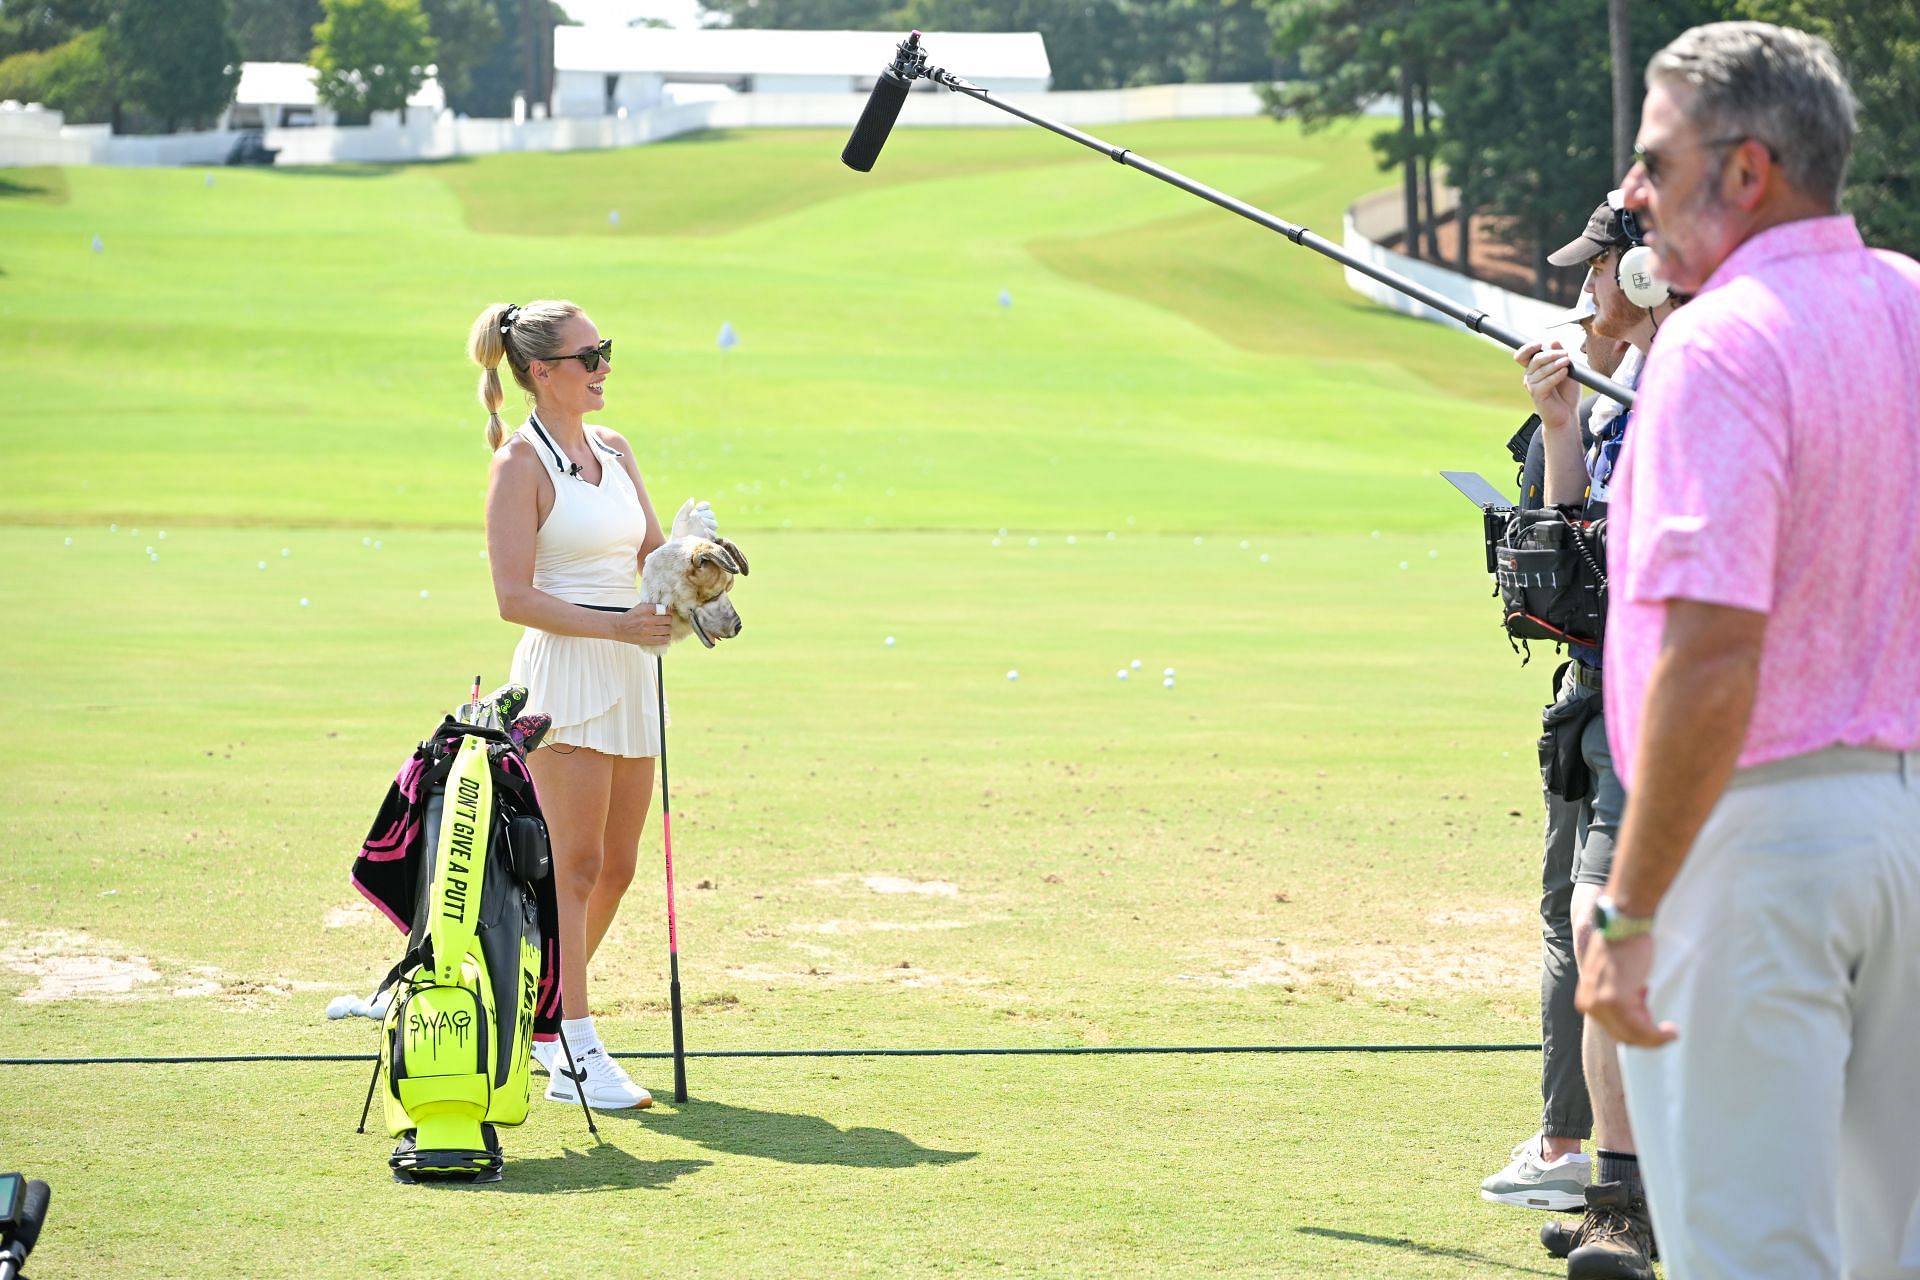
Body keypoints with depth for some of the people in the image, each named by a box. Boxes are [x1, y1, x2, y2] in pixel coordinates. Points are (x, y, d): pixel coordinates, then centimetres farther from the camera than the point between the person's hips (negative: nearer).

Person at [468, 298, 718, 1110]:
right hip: (563, 673, -8)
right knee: (574, 866, -8)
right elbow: (515, 596, -14)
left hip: (629, 674, 8)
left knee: (616, 866, 11)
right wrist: (615, 624, -20)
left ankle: (549, 1010, 27)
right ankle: (575, 1057, -7)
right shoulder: (521, 463, -8)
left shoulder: (614, 450, 14)